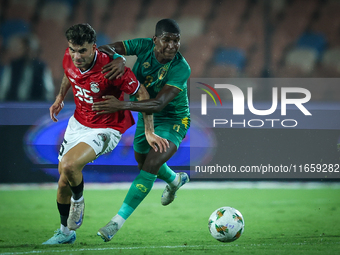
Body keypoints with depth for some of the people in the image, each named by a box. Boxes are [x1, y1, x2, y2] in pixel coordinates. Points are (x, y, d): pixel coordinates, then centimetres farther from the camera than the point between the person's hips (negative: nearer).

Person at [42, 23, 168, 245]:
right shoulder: (69, 58, -13)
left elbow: (142, 94, -19)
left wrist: (149, 132, -19)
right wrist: (60, 98, 16)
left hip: (105, 129, -6)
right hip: (78, 123, 6)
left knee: (69, 165, -29)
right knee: (63, 181, 9)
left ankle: (78, 201, 5)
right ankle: (65, 232, 32)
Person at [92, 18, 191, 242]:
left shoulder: (181, 68, -32)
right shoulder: (144, 47, -20)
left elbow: (159, 103, -41)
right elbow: (104, 49, -21)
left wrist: (122, 105, -54)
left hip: (173, 120, -6)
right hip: (146, 116, 6)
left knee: (150, 167, -22)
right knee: (142, 161, 26)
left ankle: (117, 222, -17)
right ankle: (175, 180, 59)